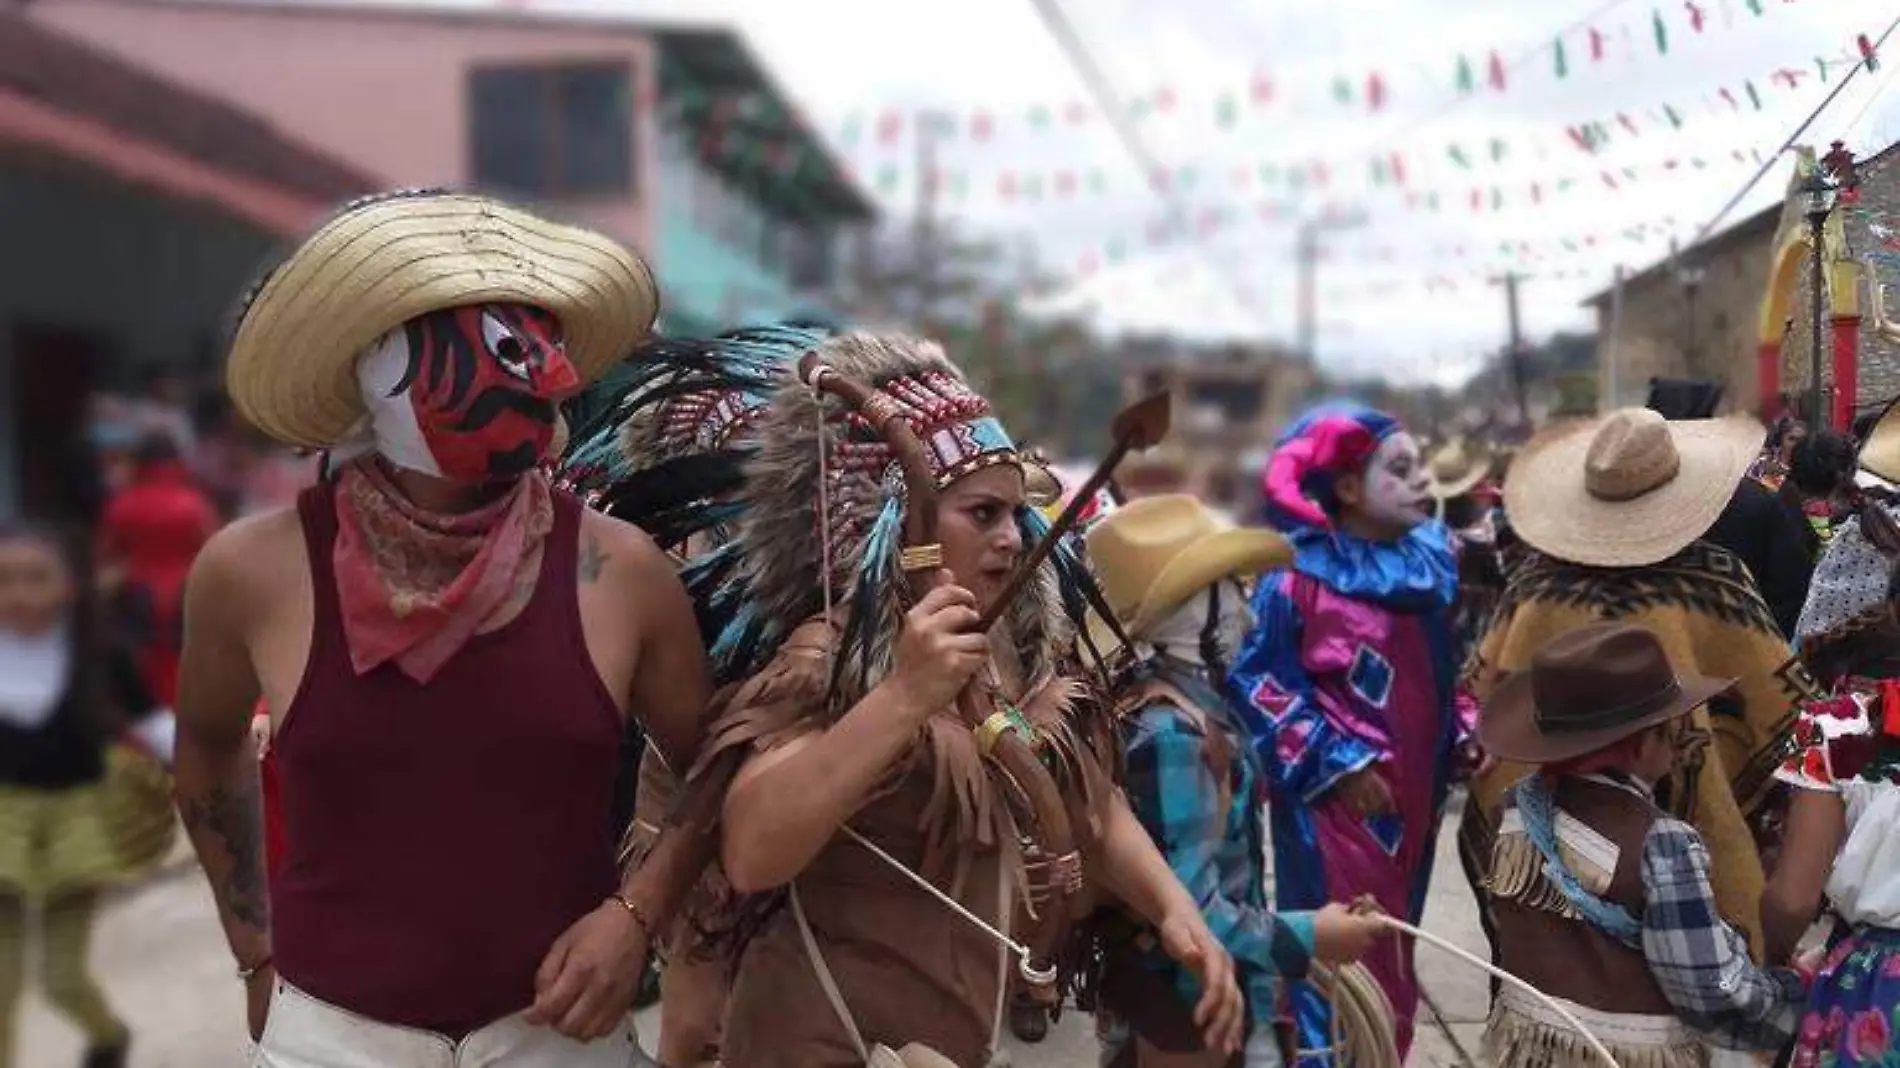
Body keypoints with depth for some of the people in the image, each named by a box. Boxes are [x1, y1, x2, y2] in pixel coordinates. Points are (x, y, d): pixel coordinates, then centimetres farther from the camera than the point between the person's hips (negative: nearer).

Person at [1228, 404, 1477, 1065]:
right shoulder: (1299, 579, -15)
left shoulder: (1429, 560, 7)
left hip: (1413, 794, 7)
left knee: (1392, 953, 17)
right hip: (1337, 801, -7)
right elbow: (1256, 681, -14)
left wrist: (1465, 732, 3)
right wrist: (1333, 761, -16)